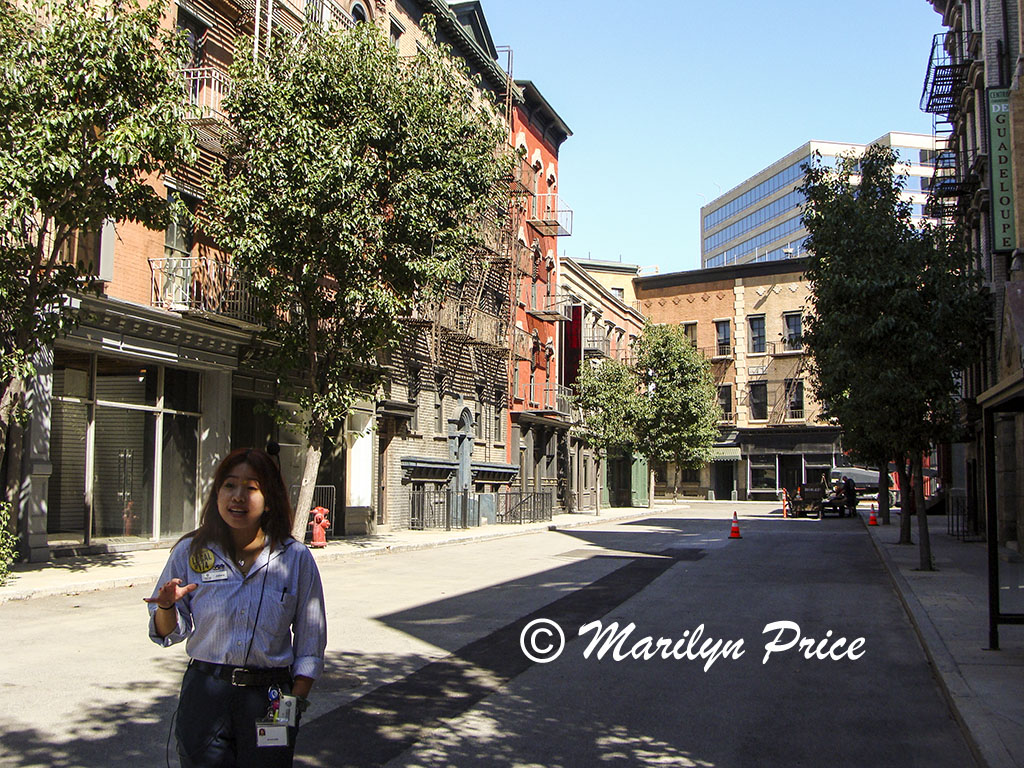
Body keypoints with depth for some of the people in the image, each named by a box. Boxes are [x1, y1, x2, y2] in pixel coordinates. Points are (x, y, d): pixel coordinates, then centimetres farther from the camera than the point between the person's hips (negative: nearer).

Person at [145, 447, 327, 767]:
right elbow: (168, 634, 6)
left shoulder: (296, 558, -2)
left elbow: (310, 644, 4)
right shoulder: (190, 552, 0)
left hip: (268, 699, 0)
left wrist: (295, 700, -3)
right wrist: (167, 607, -14)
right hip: (204, 695, 1)